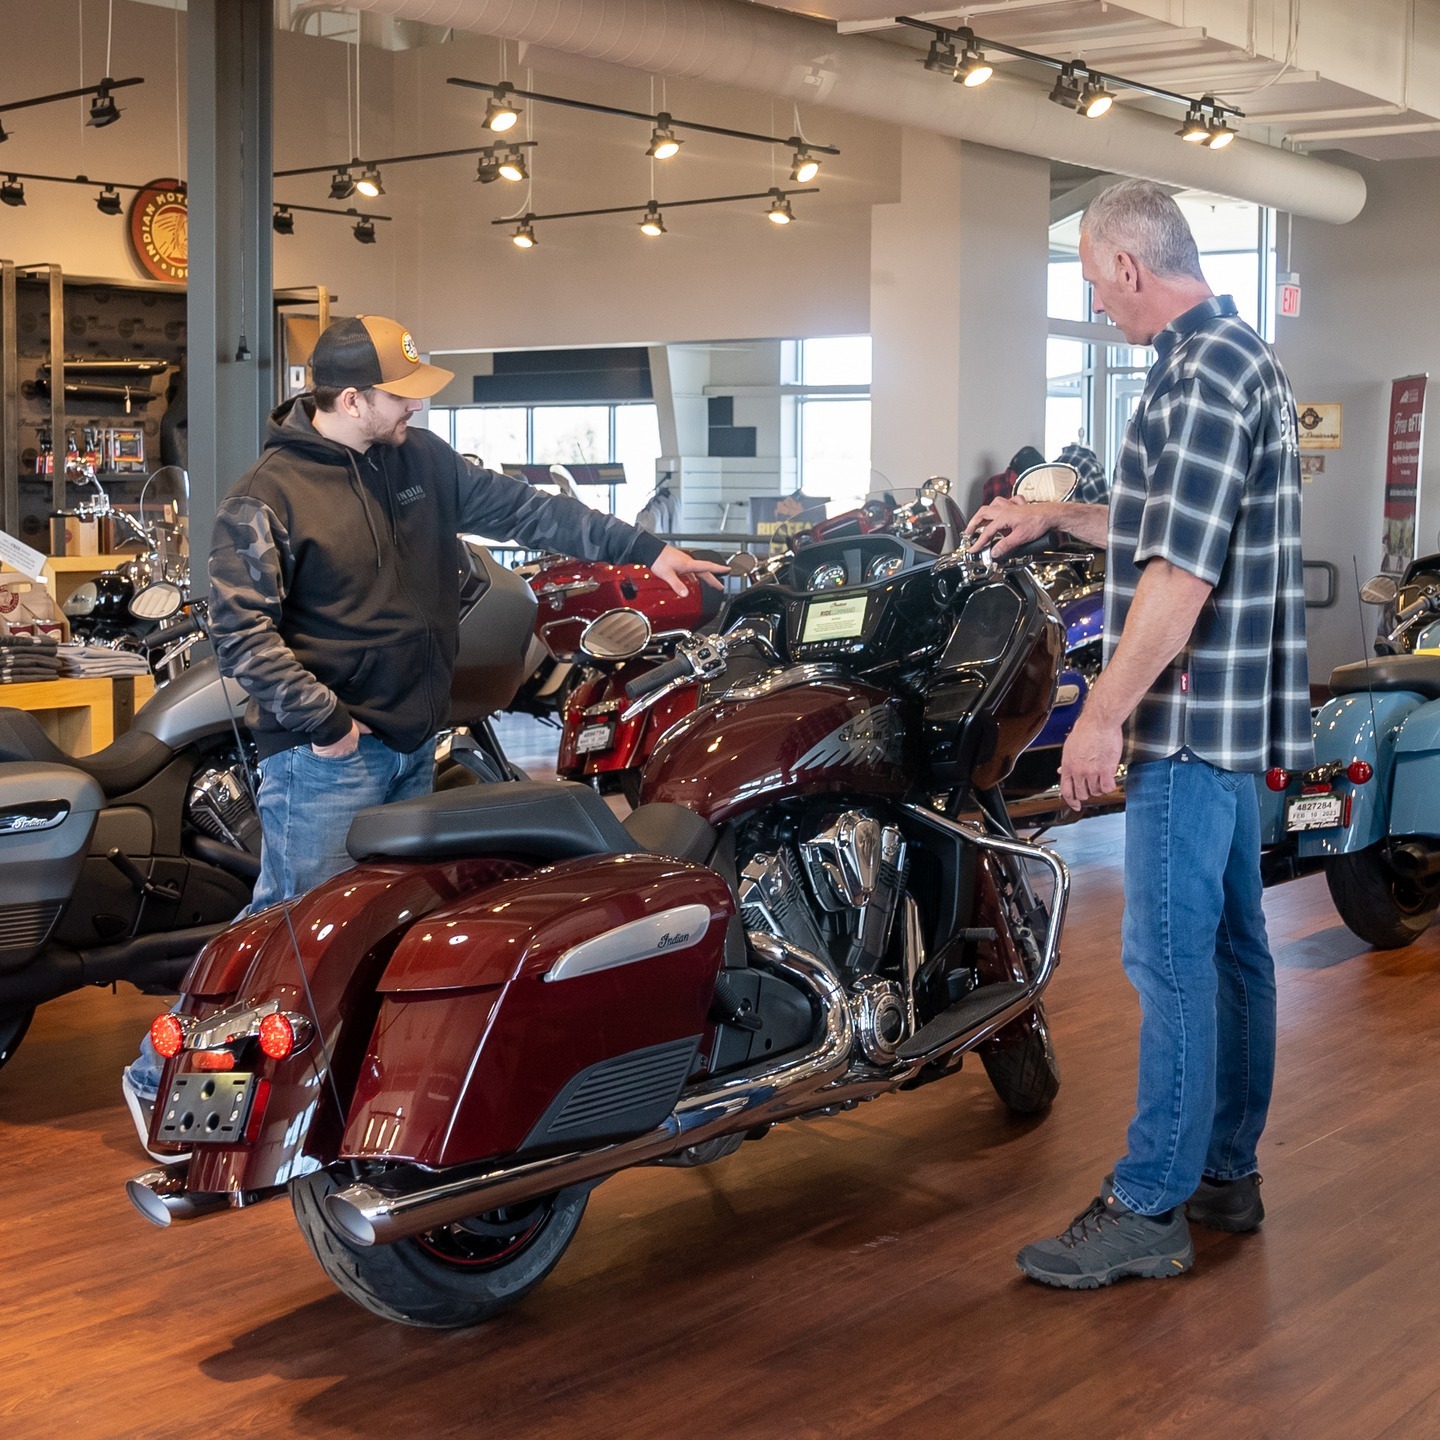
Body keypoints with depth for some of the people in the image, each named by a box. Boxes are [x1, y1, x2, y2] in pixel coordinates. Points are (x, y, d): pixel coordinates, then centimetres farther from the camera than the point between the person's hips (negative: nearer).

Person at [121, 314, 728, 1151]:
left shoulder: (422, 460, 8)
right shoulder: (269, 497, -11)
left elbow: (523, 509, 12)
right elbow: (241, 626, -16)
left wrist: (645, 550, 10)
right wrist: (321, 721, -19)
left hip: (414, 745, 7)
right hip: (329, 753, -7)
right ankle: (163, 1075, 7)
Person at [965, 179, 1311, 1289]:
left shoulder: (1203, 374, -17)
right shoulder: (1241, 357, 16)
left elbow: (1183, 570, -24)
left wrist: (1104, 715, -21)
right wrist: (1054, 517, 28)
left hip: (1193, 713, -11)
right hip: (1234, 716, 11)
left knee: (1172, 956, -6)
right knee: (1231, 944, 14)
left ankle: (1149, 1209, 1)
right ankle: (1226, 1172, 24)